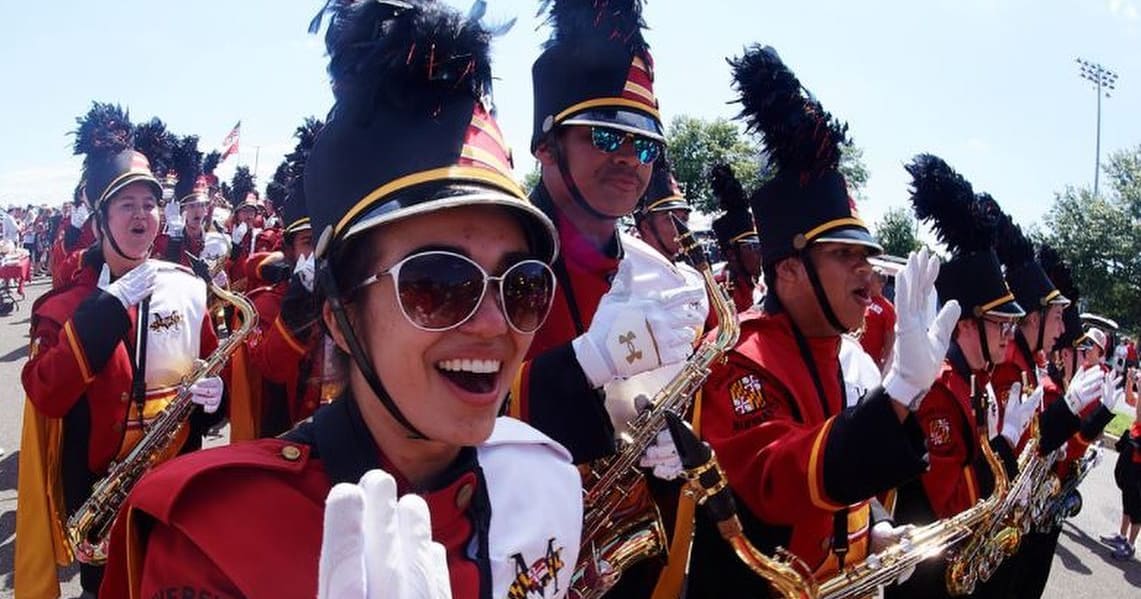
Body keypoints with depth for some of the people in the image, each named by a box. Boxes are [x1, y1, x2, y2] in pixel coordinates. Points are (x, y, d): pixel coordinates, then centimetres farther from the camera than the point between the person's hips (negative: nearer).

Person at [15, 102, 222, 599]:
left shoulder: (187, 287, 0)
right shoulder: (67, 299, -7)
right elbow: (45, 396, -20)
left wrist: (214, 390, -12)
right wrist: (107, 308, -24)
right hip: (97, 488, -2)